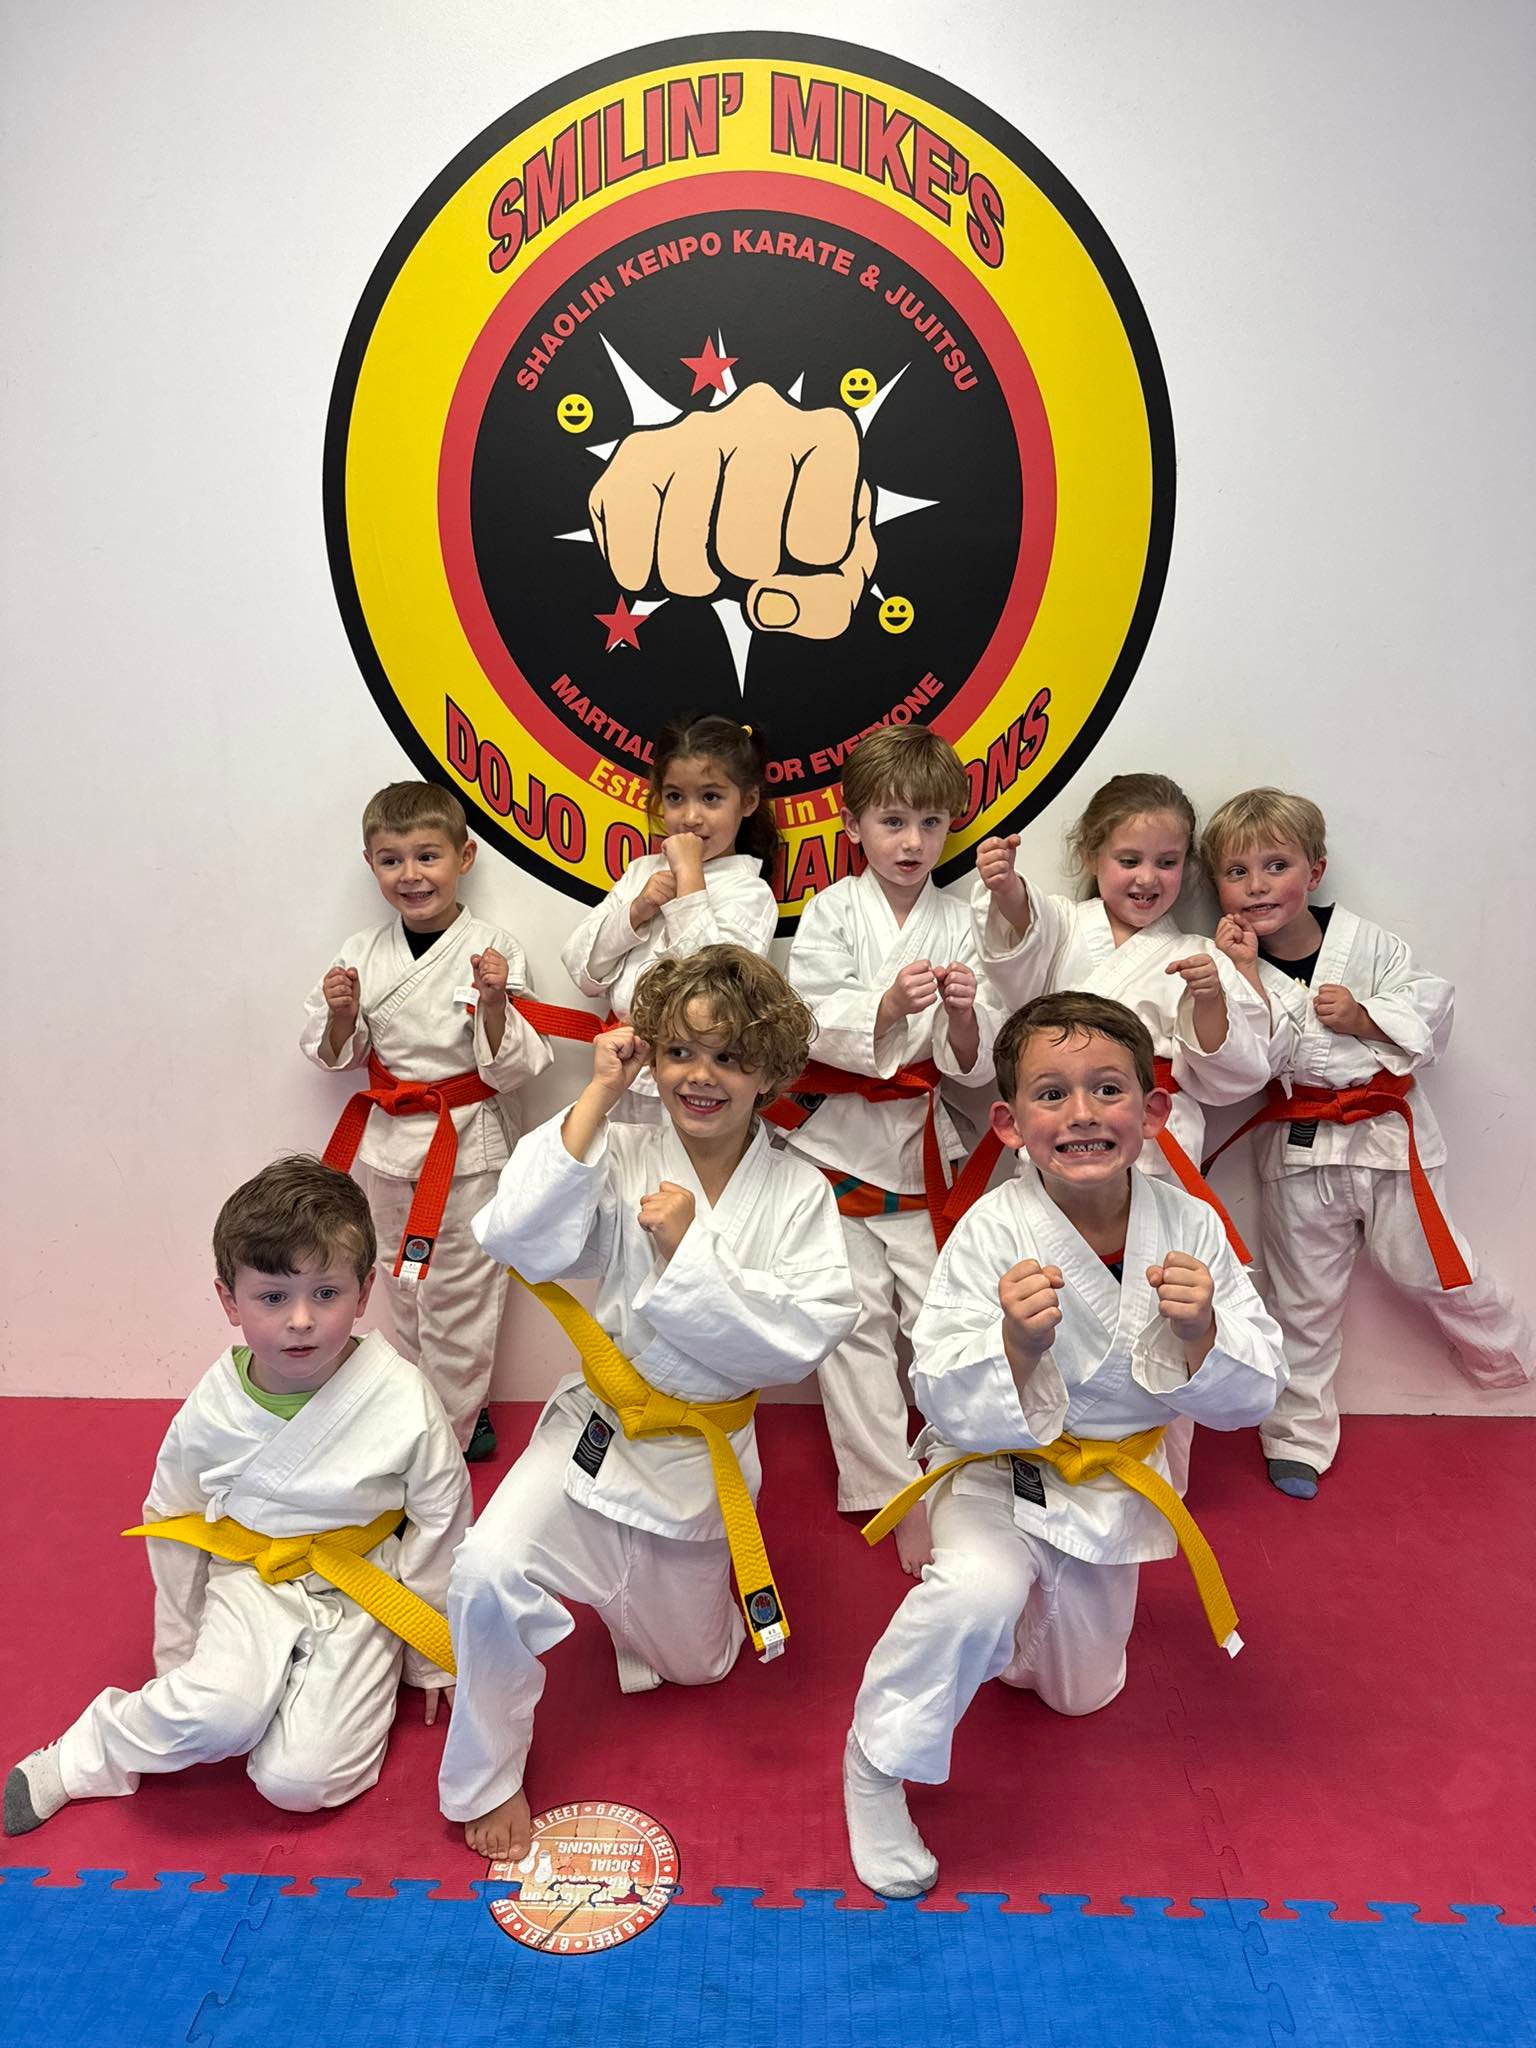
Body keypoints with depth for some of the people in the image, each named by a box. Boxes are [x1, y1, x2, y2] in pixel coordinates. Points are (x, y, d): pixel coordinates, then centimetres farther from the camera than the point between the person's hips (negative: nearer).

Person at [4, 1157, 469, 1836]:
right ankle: (82, 1756, 2)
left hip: (362, 1599, -1)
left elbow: (440, 1527, -7)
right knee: (212, 1716, -26)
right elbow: (171, 1525, 5)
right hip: (251, 1581, 2)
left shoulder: (404, 1402, -22)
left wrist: (432, 1663, 4)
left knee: (298, 1780, -13)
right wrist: (179, 1654, 13)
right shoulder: (211, 1410, -14)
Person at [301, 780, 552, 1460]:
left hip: (469, 1147, -5)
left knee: (457, 1301, 6)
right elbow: (337, 1055, 6)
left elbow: (510, 1069, -14)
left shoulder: (493, 949, -14)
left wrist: (495, 1004, -30)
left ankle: (453, 1431, 24)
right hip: (389, 1144, 5)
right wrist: (341, 1014, -13)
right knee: (405, 1290, 21)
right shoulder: (362, 954, -1)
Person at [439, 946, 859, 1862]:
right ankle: (487, 1779, 1)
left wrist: (690, 1253, -25)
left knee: (694, 1663, 18)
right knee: (490, 1570, -27)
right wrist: (596, 1098, -26)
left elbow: (802, 1338, -19)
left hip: (706, 1450, 1)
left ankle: (641, 1591, 54)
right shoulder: (621, 1157, -12)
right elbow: (519, 1241, -27)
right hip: (599, 1428, -1)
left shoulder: (799, 1193, -11)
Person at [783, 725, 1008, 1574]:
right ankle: (891, 1493, 14)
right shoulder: (830, 912, -3)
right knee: (856, 1320, 2)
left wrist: (963, 1015, -24)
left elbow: (974, 1062, -3)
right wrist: (890, 1007, -31)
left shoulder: (958, 921, 2)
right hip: (838, 1141, -1)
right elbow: (816, 1027, -14)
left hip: (924, 1145, 2)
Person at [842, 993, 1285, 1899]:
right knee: (980, 1589, -36)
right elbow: (952, 1408, -25)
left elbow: (1248, 1399, -11)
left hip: (1116, 1476, 4)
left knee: (1081, 1691, 23)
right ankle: (879, 1763, -9)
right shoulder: (993, 1232, -26)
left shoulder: (1187, 1225, -17)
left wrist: (1201, 1333, -32)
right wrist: (1016, 1341, -43)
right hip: (999, 1466, -4)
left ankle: (1041, 1599, 56)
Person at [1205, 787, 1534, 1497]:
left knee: (1429, 1266, 10)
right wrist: (1245, 971, -24)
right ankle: (1297, 1435, 24)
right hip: (1299, 1147, 0)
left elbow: (1434, 1009, -3)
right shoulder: (1232, 965, -7)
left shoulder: (1363, 939, -5)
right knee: (1302, 1297, 10)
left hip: (1388, 1132, 0)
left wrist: (1363, 1016, -16)